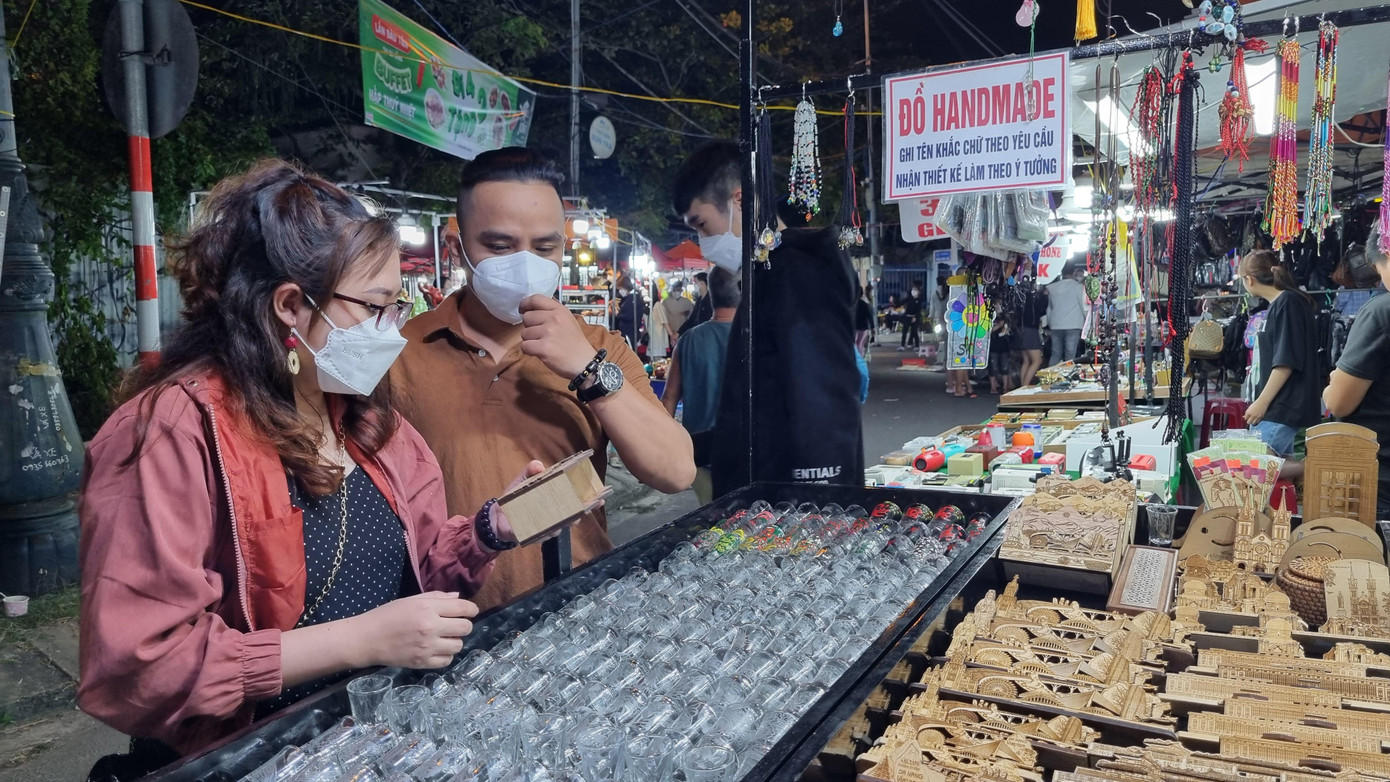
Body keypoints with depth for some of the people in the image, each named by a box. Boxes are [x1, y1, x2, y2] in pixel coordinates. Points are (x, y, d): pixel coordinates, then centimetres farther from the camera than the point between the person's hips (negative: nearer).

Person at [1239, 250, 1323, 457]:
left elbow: (1286, 362, -19)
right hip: (1280, 405, 10)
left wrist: (1261, 402, -18)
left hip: (1281, 408, -10)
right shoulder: (1280, 303, 15)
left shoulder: (1287, 303, -13)